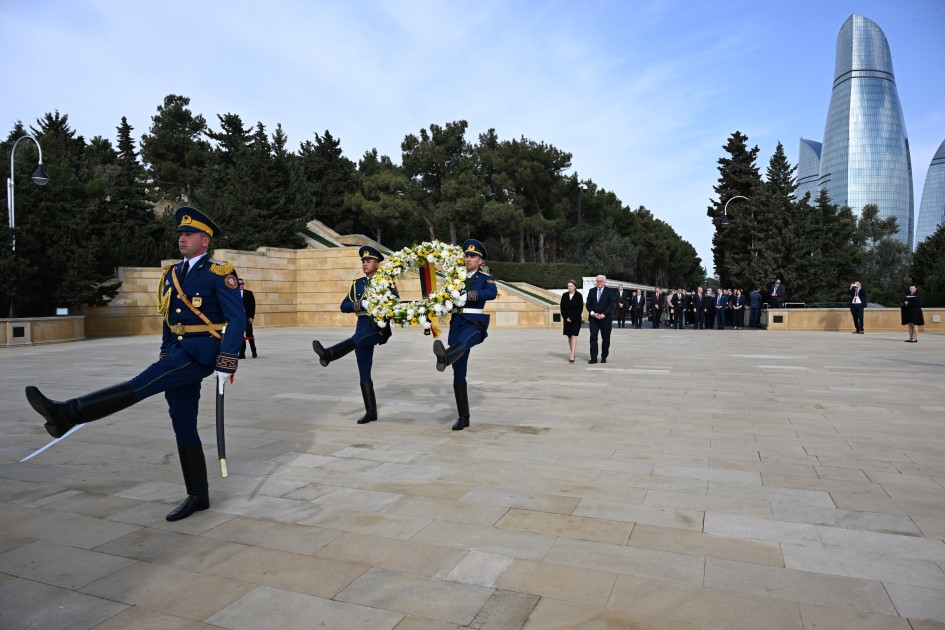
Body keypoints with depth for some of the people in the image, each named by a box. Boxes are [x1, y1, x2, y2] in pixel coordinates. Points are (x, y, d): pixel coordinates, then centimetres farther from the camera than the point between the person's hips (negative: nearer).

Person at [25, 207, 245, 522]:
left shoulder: (219, 274, -8)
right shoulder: (172, 274, 16)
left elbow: (237, 318, -15)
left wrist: (227, 364, -19)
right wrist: (165, 356, 19)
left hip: (201, 353, -8)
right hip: (178, 353, 8)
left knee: (141, 385, -22)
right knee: (183, 426, 7)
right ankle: (198, 496, 14)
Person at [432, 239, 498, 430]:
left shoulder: (485, 278, 5)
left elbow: (492, 293, -18)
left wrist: (468, 295, -31)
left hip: (475, 324, -4)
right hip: (457, 324, 5)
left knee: (462, 341, -41)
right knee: (458, 374, 2)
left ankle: (444, 357, -75)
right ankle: (463, 417, 10)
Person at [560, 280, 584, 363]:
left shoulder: (579, 296, -4)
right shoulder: (564, 295, 5)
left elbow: (580, 309, -6)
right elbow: (562, 308, 7)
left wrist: (572, 318, -12)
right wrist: (565, 318, -5)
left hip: (576, 319, -4)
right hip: (567, 319, 4)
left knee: (574, 336, -12)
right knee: (569, 337, 8)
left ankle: (572, 356, -18)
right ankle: (573, 354, 19)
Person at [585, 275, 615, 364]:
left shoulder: (609, 291, 1)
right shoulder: (591, 291, 10)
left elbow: (611, 305, -5)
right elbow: (588, 304, 8)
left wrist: (604, 314, -15)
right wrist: (592, 313, -9)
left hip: (605, 319, -2)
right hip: (593, 319, 2)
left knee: (605, 339, 5)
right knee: (593, 338, -4)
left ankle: (604, 357, 17)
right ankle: (593, 358, -3)